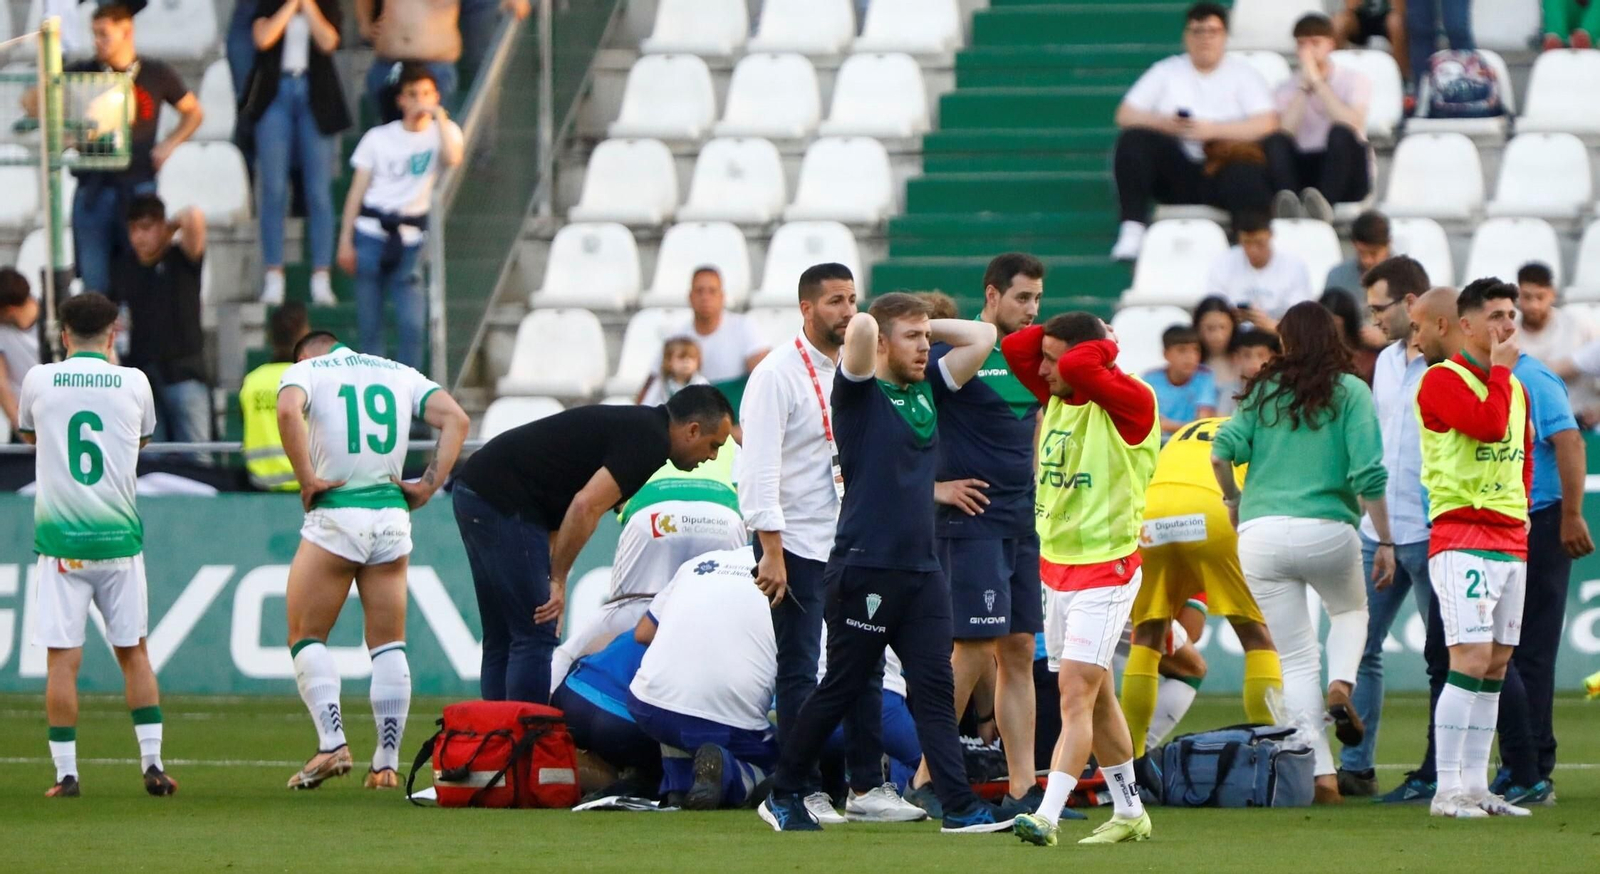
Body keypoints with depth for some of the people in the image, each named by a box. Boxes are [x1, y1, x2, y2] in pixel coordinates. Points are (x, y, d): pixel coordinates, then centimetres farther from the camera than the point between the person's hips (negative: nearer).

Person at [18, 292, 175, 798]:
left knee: (62, 657, 0)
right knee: (133, 651, 12)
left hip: (60, 534, -1)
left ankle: (65, 773, -2)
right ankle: (152, 762, 8)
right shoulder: (133, 382, 1)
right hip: (118, 534, 1)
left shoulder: (40, 380, 0)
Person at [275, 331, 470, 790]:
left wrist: (306, 478, -13)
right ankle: (387, 763, 6)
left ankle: (332, 743, -11)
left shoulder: (306, 370, 5)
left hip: (335, 516, -4)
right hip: (392, 518, 4)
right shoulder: (400, 373, 17)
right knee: (388, 644, 10)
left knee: (306, 637, 5)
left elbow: (288, 411, -19)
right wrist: (429, 484, 3)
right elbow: (455, 419, 5)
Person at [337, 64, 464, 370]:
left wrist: (439, 116, -10)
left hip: (409, 238, -1)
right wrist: (345, 241, 2)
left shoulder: (443, 132, 7)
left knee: (413, 325, -14)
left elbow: (453, 158, -16)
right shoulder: (377, 138, 9)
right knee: (369, 325, 0)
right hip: (371, 234, 1)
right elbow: (357, 191, 9)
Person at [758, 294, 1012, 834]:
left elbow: (982, 336, 19)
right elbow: (860, 327, -22)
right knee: (842, 688, 2)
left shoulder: (928, 389, 15)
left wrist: (927, 327, 11)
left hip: (922, 571, 6)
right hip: (864, 569, -6)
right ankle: (783, 796, 15)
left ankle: (960, 808, -6)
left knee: (935, 688, -1)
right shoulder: (860, 392, -5)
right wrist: (870, 327, 0)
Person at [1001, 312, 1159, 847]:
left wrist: (1103, 347, -12)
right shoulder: (1057, 397, 7)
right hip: (1056, 568, 8)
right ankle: (1129, 813, 24)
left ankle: (1047, 816, -25)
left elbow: (1080, 367, -31)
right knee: (1097, 699, 15)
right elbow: (1014, 348, 3)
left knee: (1077, 696, -16)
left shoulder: (1131, 404, -16)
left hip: (1104, 573, -8)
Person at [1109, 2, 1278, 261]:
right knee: (1133, 141, -25)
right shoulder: (1166, 72, 16)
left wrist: (1212, 130, -17)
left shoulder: (1243, 73, 9)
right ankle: (1132, 229, -29)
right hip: (1175, 173, 3)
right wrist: (1165, 124, -13)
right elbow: (1125, 115, 7)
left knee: (1247, 180, -37)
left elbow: (1267, 125, -6)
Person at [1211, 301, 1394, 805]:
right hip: (1328, 532, -2)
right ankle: (1342, 684, -1)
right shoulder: (1350, 392, 2)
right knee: (1351, 610, 29)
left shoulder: (1264, 392, 10)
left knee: (1294, 660, 8)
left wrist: (1234, 502, 19)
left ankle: (1320, 770, -2)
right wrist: (1385, 543, -2)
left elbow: (1222, 452, 0)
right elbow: (1368, 474, -6)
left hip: (1260, 533, 2)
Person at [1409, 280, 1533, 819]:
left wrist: (1521, 505, 16)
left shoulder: (1514, 386, 18)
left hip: (1510, 539, 8)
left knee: (1497, 665, 7)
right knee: (1471, 660, -15)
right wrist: (1499, 368, -12)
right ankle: (1447, 790, -13)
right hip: (1462, 536, -8)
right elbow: (1489, 425, -23)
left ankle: (1475, 785, 11)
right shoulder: (1442, 380, -8)